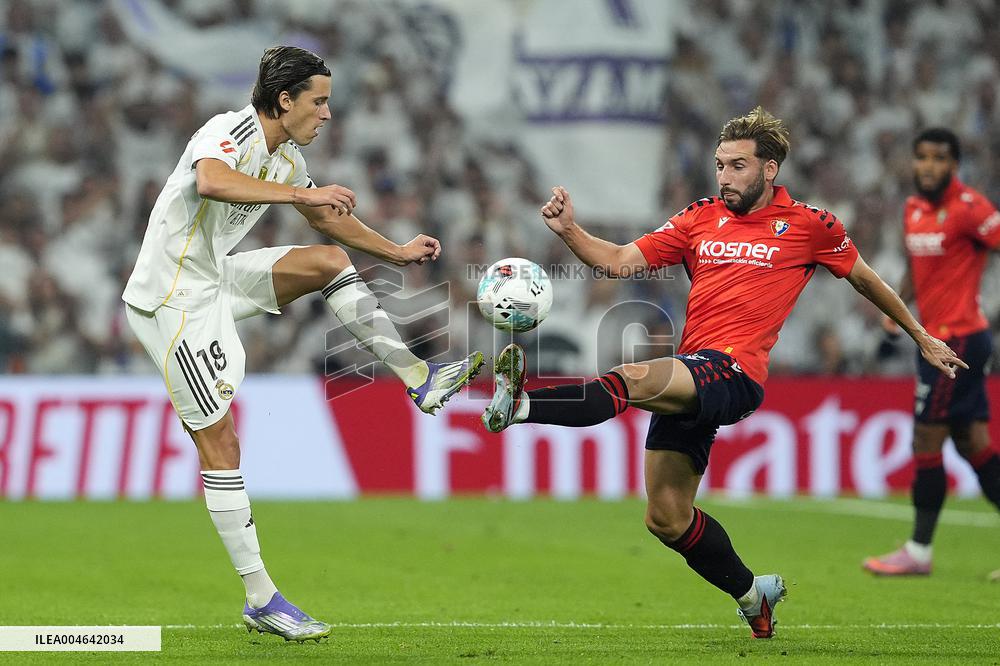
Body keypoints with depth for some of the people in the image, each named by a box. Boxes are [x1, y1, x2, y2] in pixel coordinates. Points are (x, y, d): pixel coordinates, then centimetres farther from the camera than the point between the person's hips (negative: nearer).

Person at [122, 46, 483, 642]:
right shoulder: (229, 132, -20)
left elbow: (327, 219, 25)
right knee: (219, 438, -7)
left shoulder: (287, 157, 8)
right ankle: (260, 599, -5)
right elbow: (211, 182, -44)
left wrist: (397, 252, 22)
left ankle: (420, 380, 5)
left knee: (329, 261, 2)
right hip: (173, 297, -9)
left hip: (216, 278, 9)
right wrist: (300, 193, -41)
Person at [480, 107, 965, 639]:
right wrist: (569, 231, -6)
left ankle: (520, 405, -53)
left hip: (735, 373, -6)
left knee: (635, 378, -35)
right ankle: (751, 594, 29)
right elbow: (620, 261, 12)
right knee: (667, 519, 8)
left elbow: (864, 278, 21)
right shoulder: (700, 219, 16)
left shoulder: (809, 225, 6)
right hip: (688, 378, 6)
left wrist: (921, 337, 29)